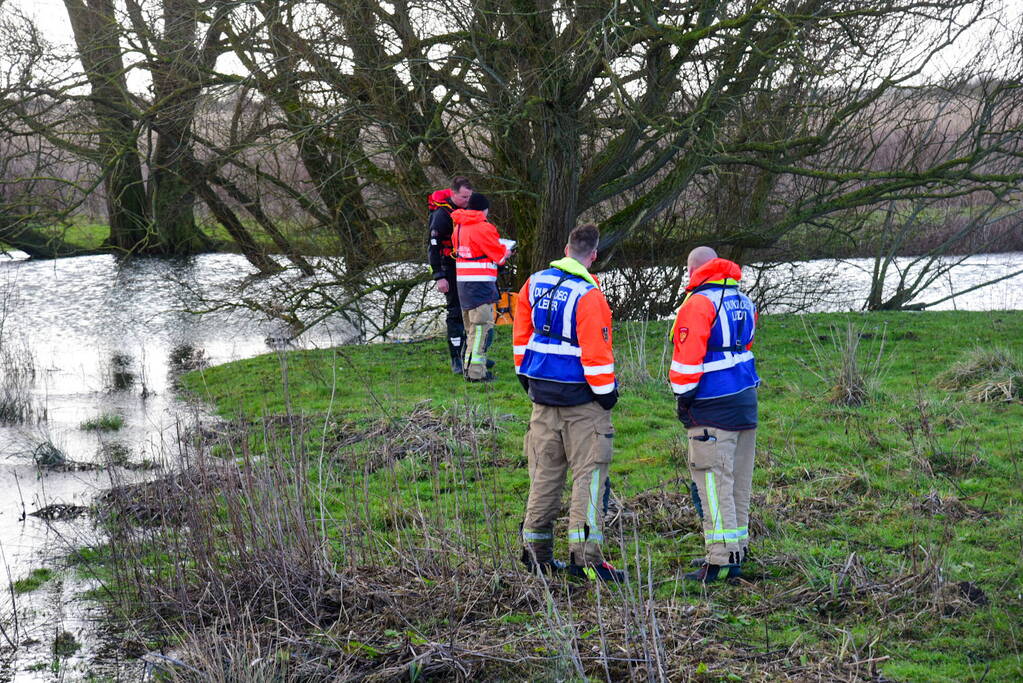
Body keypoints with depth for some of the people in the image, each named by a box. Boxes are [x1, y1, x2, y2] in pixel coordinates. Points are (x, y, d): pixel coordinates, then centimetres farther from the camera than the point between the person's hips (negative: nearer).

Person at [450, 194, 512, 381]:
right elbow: (500, 256, -7)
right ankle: (476, 371, -11)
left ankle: (469, 362, 29)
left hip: (462, 281, 8)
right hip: (480, 282, -8)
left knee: (471, 326, 20)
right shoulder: (483, 228, -12)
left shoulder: (459, 227, 12)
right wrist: (506, 250, 17)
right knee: (482, 325, -7)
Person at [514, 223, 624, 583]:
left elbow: (522, 334, 12)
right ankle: (585, 554, -7)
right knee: (589, 472, -2)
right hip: (581, 398, -7)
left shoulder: (535, 283, 4)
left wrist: (526, 377, 21)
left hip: (542, 392, 7)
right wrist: (607, 391, -6)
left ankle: (536, 551, 19)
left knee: (545, 472, 14)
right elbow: (595, 351, -18)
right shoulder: (588, 295, -18)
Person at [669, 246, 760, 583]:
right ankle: (736, 549, 23)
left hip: (713, 408, -8)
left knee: (713, 482, -6)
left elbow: (688, 356, -17)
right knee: (738, 482, 15)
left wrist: (682, 396, -5)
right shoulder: (743, 301, 13)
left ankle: (722, 559, -7)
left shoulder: (699, 304, -13)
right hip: (746, 402, 9)